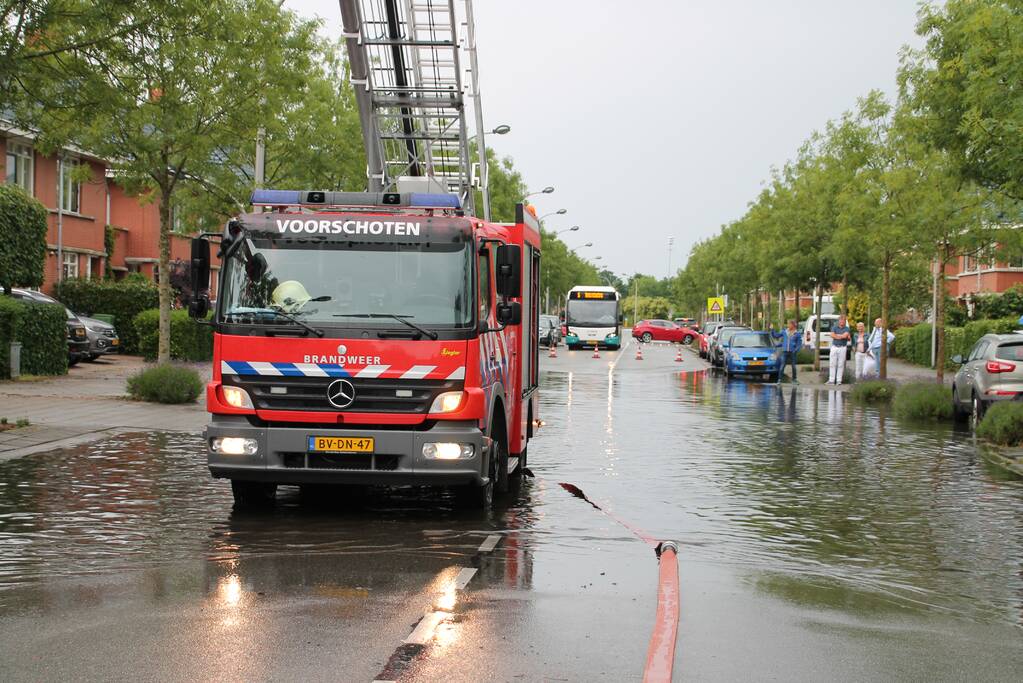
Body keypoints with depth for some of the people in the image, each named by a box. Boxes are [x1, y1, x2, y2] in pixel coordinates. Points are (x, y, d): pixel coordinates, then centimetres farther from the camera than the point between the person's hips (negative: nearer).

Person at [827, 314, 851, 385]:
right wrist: (842, 336, -9)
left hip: (842, 348, -2)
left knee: (841, 365, -2)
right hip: (834, 347, 2)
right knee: (832, 364, -1)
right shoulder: (834, 328, 9)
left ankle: (839, 380, 2)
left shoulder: (846, 328, 4)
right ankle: (831, 380, 1)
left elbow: (845, 335, -15)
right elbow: (832, 335, -8)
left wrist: (836, 335, -5)